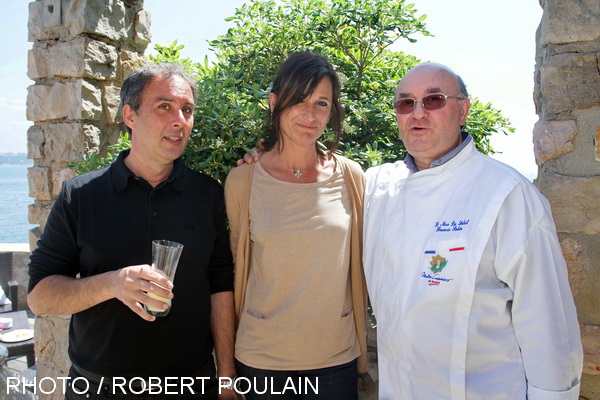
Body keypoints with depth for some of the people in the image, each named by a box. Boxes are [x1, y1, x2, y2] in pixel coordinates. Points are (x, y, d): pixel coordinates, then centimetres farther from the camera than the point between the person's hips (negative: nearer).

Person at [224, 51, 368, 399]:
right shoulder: (242, 181, -7)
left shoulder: (350, 176, -5)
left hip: (338, 358, 1)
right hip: (261, 358, -1)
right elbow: (237, 266, 4)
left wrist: (364, 354, 10)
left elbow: (360, 266, 6)